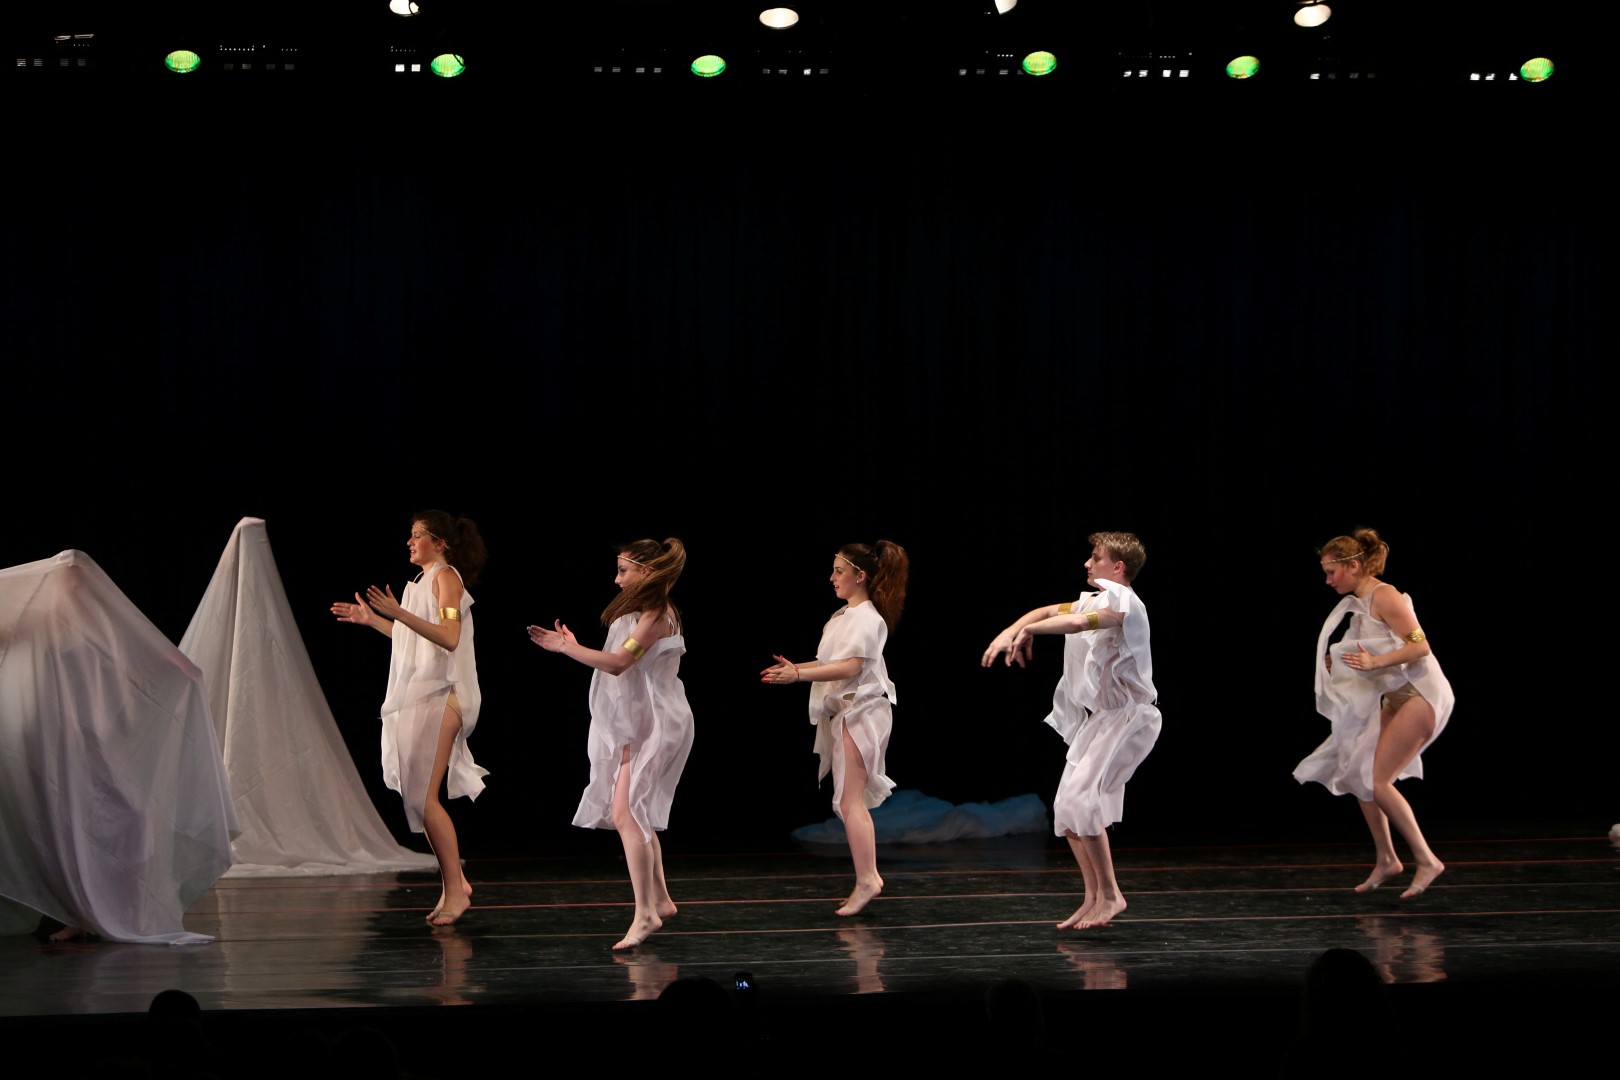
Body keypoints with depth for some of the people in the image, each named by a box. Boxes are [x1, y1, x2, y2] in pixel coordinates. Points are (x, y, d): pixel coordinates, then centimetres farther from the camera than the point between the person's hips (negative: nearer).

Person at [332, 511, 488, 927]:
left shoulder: (445, 576, -9)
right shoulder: (426, 581, 18)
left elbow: (449, 637, -21)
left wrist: (400, 614, -28)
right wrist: (371, 620, 21)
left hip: (440, 697, -10)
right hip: (419, 696, 10)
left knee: (423, 798, -12)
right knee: (420, 797, 8)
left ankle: (455, 888, -8)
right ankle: (454, 885, 13)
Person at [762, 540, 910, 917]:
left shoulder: (867, 617, -13)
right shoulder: (843, 616, 17)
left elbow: (850, 666, -23)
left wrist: (799, 675, -28)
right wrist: (795, 667, 10)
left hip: (862, 712, -10)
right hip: (844, 712, 10)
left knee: (849, 801, -14)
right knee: (851, 801, 9)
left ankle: (866, 879, -15)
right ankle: (868, 876, 12)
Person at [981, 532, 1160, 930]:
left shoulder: (1124, 603, -16)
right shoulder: (1096, 599, 14)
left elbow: (1080, 621, -34)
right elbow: (1049, 612, 14)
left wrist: (1028, 630, -26)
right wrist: (1008, 633, -3)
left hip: (1128, 718, -10)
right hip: (1098, 719, 10)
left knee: (1080, 802, -20)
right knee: (1067, 809, 7)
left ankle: (1110, 894, -11)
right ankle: (1093, 898, 13)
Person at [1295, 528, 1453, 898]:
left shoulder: (1384, 597, -17)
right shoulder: (1359, 603, 11)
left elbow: (1419, 646, -22)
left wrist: (1374, 662, -30)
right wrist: (1342, 661, 4)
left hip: (1422, 695, -10)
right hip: (1397, 696, 10)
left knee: (1377, 782, -12)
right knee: (1359, 774, 9)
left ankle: (1426, 861, -6)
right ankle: (1385, 860, 18)